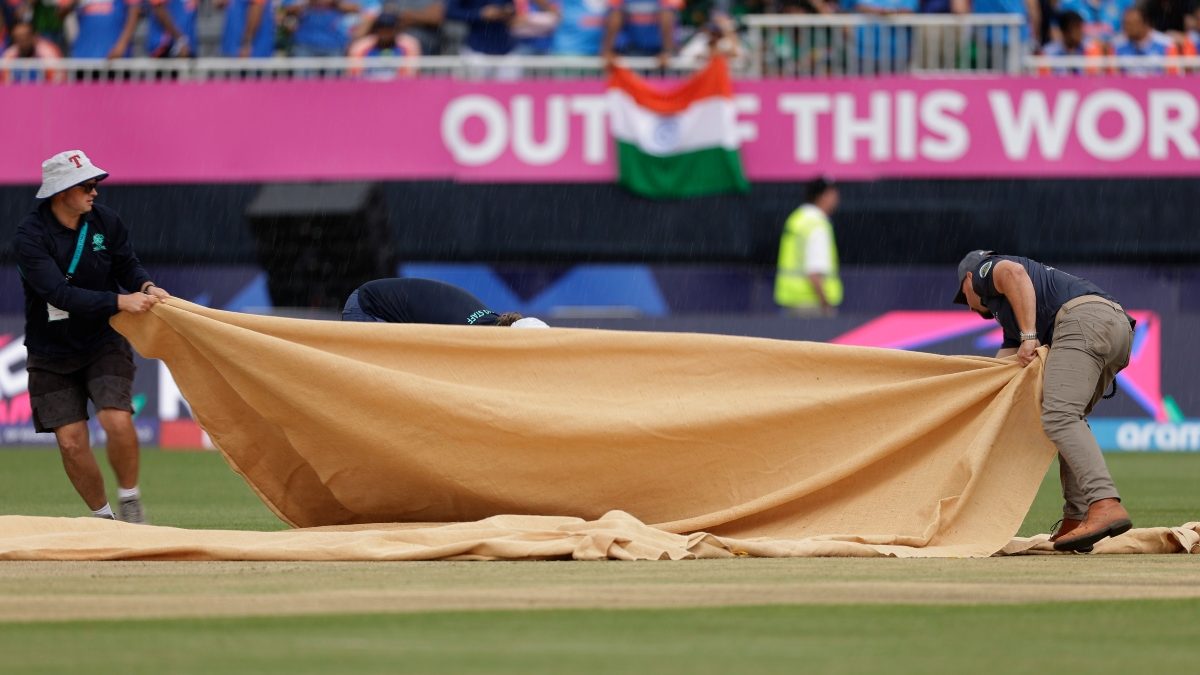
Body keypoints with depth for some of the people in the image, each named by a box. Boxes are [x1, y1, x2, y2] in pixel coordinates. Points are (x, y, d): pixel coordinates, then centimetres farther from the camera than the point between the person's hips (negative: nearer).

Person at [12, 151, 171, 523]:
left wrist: (146, 287, -18)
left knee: (117, 420, -19)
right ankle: (102, 517, 13)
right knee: (71, 442, -6)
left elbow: (128, 266, 6)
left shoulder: (106, 222, -6)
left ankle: (129, 500, 2)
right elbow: (60, 294, -29)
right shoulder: (31, 236, -19)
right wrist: (119, 301, -38)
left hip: (103, 343, 2)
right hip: (51, 352, -2)